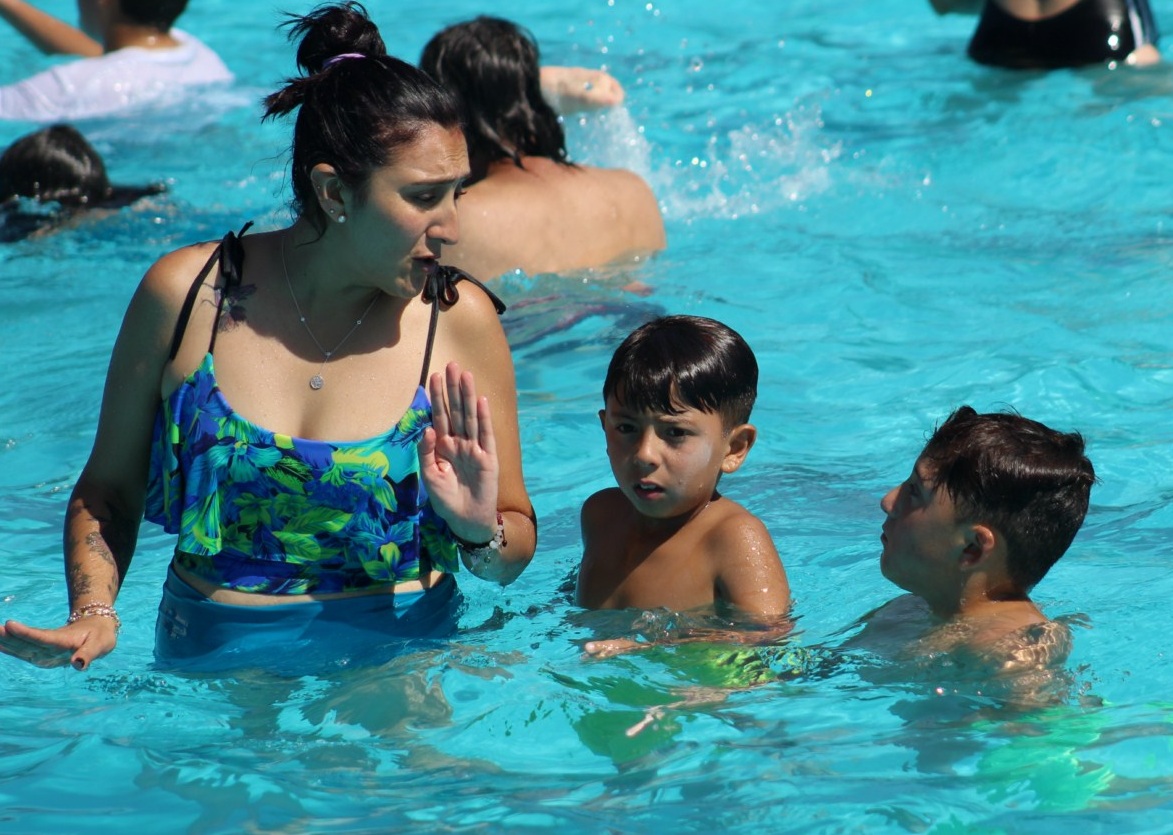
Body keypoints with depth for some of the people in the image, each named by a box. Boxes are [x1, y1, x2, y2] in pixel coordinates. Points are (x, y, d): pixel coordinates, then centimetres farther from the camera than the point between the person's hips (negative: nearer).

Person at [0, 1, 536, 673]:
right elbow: (108, 492, 10)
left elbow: (515, 553, 7)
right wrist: (93, 615, -7)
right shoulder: (185, 295, -2)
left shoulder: (459, 319, -2)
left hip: (399, 659, -1)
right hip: (210, 666, 1)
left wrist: (481, 532, -15)